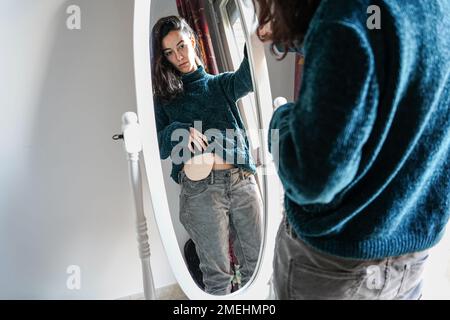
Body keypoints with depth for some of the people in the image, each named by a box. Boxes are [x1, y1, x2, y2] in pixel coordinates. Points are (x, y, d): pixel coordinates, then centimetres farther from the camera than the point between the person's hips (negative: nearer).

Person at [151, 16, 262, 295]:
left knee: (257, 263, 8)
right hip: (199, 188, -1)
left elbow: (249, 76, -9)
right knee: (217, 272, 4)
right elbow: (158, 149, 6)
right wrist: (178, 131, -14)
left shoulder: (220, 84, 15)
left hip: (243, 180, 2)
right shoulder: (164, 97, 13)